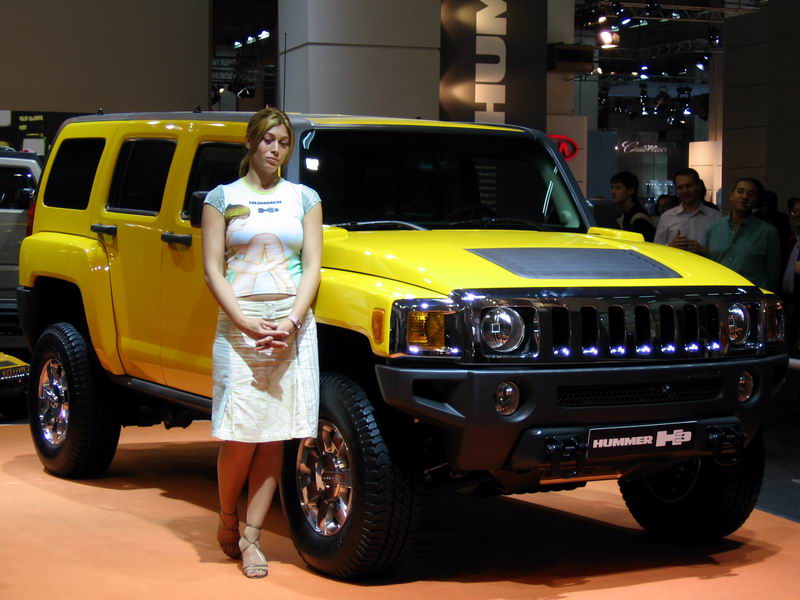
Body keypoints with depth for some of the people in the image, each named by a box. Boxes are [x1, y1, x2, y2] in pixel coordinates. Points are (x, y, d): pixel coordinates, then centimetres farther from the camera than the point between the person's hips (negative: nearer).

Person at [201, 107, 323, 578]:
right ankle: (227, 522, 17)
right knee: (240, 436, -7)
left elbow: (312, 266, 6)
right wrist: (247, 322, -12)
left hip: (293, 326, 2)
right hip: (239, 324, -2)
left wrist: (291, 322, -10)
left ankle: (251, 538, 6)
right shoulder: (223, 198, 8)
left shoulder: (304, 198, 13)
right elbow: (213, 269, 1)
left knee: (274, 436, -1)